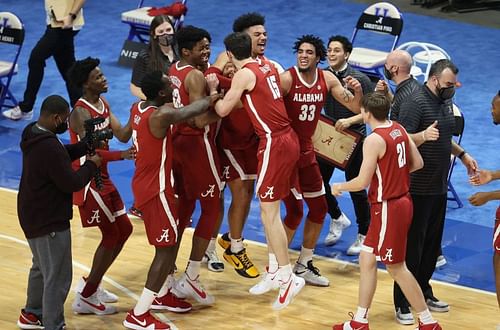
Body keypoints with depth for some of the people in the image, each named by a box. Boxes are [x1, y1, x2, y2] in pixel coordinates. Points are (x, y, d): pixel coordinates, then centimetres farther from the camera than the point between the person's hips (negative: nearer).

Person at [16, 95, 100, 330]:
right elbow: (72, 183, -23)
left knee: (41, 267, 27)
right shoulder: (49, 146, -28)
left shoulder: (34, 135, 3)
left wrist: (87, 145, 4)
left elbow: (62, 155, 16)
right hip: (49, 221, -11)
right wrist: (91, 165, -8)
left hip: (34, 216, 11)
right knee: (58, 278, -4)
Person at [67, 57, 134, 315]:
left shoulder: (103, 104, 8)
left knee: (124, 229, 14)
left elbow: (122, 135, 4)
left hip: (102, 178, 10)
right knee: (111, 235, -7)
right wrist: (122, 155, -41)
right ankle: (85, 298, 2)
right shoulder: (81, 112, -22)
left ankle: (90, 284, 25)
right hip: (87, 180, -10)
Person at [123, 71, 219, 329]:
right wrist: (212, 95, 8)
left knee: (171, 239, 25)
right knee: (167, 248, -5)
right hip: (156, 189, -10)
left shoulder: (139, 108, 1)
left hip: (145, 184, 10)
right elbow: (192, 111, -14)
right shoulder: (161, 115, -26)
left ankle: (162, 295, 39)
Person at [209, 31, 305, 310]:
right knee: (270, 208, 18)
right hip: (288, 138, 9)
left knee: (269, 211, -5)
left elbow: (223, 110, -10)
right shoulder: (269, 67, 13)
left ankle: (288, 277, -9)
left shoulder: (245, 74, -11)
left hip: (274, 143, -9)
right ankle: (275, 271, 24)